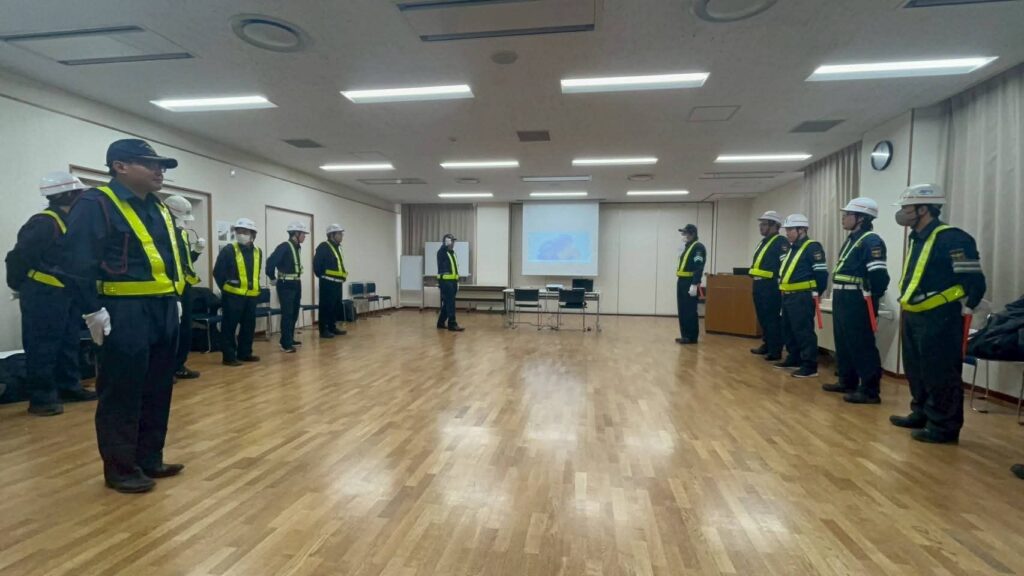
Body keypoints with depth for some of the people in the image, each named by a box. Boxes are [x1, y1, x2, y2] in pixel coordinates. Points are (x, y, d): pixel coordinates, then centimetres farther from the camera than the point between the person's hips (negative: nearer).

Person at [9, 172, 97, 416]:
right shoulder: (43, 223, -17)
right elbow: (19, 258, -17)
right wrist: (23, 288, -5)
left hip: (66, 294, 9)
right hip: (44, 296, -9)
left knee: (68, 344, 16)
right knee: (43, 348, -1)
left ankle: (69, 387, 28)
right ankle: (41, 398, 9)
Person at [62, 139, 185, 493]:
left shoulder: (159, 210, 16)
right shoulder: (96, 204, -9)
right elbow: (77, 263, -15)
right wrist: (93, 311, -16)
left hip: (163, 311, 8)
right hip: (124, 314, -8)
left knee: (158, 391, 14)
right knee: (122, 394, 2)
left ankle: (150, 459, 27)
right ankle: (120, 468, 17)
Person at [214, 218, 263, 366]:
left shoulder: (258, 252, 10)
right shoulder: (229, 250, -5)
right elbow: (218, 272, -4)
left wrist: (254, 286, 14)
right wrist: (226, 288, -2)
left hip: (251, 295, 5)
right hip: (233, 295, -5)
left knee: (249, 326, 11)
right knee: (230, 326, 0)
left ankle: (244, 353, 23)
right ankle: (228, 356, 6)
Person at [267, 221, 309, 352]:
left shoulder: (297, 247, 11)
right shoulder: (284, 247, -15)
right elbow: (271, 262, -22)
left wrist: (297, 280, 13)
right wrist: (273, 278, -12)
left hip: (296, 284, 9)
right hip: (286, 285, -9)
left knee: (294, 314, 15)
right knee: (287, 314, -7)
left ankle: (289, 339, 27)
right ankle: (286, 344, -2)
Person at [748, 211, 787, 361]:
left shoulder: (781, 242, -11)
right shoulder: (764, 242, 19)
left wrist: (780, 284, -22)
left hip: (771, 286, -10)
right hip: (759, 285, 10)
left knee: (773, 319, -3)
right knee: (763, 318, 17)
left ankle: (775, 351, 4)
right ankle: (766, 345, 28)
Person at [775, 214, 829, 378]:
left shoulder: (812, 247, -10)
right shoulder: (792, 248, 19)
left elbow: (821, 273, -14)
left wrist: (815, 293, -11)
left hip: (802, 297, -9)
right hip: (787, 296, 10)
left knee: (804, 331, -6)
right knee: (789, 330, 16)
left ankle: (810, 366, 0)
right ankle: (794, 359, 29)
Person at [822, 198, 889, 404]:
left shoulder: (871, 241, -14)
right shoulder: (851, 239, 17)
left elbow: (878, 275, -21)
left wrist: (871, 299, -14)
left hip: (857, 302, -10)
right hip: (842, 300, 10)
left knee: (862, 346, -4)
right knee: (843, 343, 17)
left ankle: (870, 390, 5)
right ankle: (847, 382, 28)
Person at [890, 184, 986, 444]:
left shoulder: (951, 238, -15)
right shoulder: (918, 239, 12)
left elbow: (974, 281, -17)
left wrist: (962, 311, -12)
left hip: (939, 320, -9)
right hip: (913, 318, 9)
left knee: (940, 375, -1)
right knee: (917, 371, 18)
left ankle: (944, 427, 11)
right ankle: (921, 415, 32)